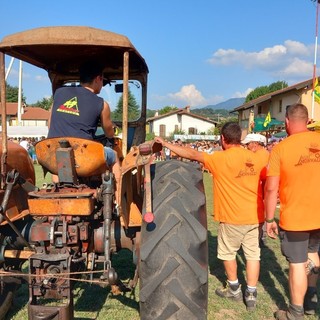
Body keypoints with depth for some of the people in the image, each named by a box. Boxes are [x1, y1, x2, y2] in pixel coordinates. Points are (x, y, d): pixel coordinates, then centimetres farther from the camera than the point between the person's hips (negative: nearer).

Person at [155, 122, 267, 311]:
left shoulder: (220, 159, -15)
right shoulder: (256, 158, 1)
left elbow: (193, 155, -14)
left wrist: (166, 144, -5)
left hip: (234, 217, -5)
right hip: (255, 216, 5)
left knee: (228, 253, 16)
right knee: (253, 254, 12)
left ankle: (234, 290, 30)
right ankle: (251, 295, 17)